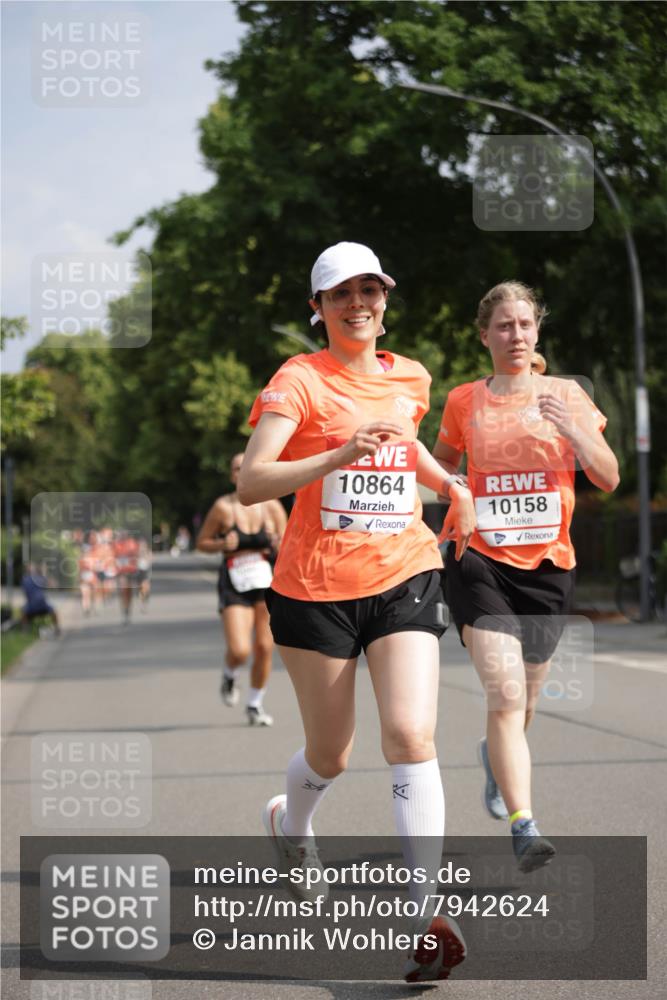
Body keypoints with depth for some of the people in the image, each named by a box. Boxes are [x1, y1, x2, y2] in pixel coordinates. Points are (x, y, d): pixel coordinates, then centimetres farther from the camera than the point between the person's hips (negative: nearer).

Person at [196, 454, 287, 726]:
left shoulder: (272, 506, 0)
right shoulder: (223, 507, -4)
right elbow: (202, 542, 3)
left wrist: (279, 545, -13)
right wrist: (223, 545, -15)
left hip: (267, 583, 2)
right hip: (234, 586, -2)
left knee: (264, 648, 3)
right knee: (239, 650, -16)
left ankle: (255, 705, 23)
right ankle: (230, 677, 21)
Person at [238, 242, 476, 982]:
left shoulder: (410, 379, 9)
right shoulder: (299, 380, -8)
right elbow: (251, 482, -20)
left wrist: (452, 486, 17)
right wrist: (340, 455, -32)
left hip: (403, 577, 3)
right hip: (317, 587, -3)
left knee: (411, 736, -16)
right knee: (329, 754, 10)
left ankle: (428, 915, -18)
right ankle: (291, 823, 46)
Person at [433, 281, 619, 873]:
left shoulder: (566, 395, 4)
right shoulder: (463, 402, 5)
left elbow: (609, 479, 0)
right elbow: (442, 463, 23)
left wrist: (574, 430, -18)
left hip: (548, 565, 2)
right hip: (482, 563, -2)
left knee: (522, 702, 15)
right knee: (505, 696, -20)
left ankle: (496, 755, 50)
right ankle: (524, 827, -25)